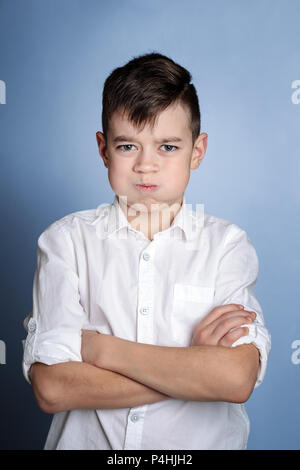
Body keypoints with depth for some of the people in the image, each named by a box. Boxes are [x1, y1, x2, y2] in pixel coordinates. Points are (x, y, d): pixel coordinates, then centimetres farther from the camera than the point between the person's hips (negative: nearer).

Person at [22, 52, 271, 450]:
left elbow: (238, 379, -13)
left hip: (204, 441, 1)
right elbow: (51, 388, -10)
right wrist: (194, 364, -12)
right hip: (88, 440, -1)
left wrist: (99, 347, -11)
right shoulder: (66, 240, -1)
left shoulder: (227, 243, -1)